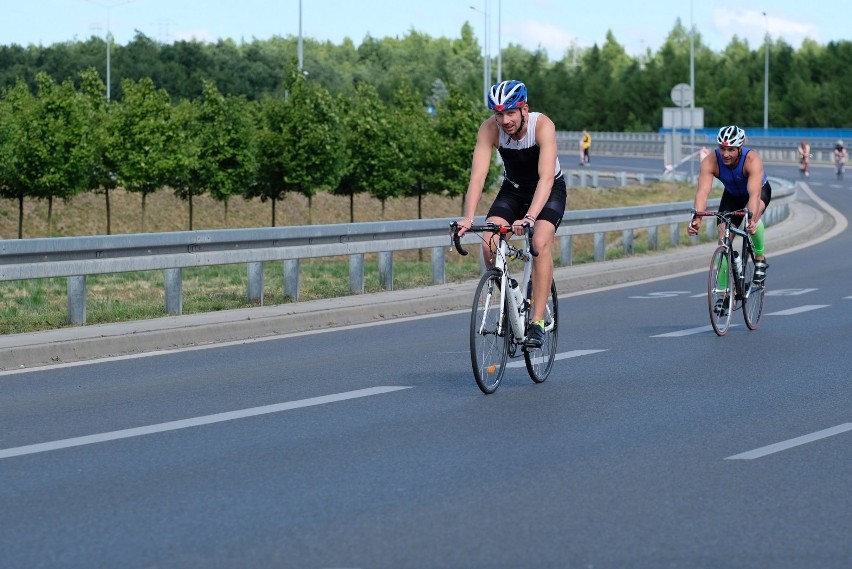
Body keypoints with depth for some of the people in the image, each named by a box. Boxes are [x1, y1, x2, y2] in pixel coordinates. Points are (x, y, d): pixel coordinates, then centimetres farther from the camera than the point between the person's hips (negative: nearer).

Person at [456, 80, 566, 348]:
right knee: (489, 243, -20)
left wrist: (530, 218, -55)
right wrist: (468, 218, -45)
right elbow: (478, 175, -30)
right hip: (512, 189, 3)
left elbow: (546, 177, -41)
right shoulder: (489, 129, -24)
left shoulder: (542, 125, -32)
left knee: (541, 242, -28)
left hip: (549, 190, -3)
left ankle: (537, 321, -23)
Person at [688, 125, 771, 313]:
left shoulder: (752, 160, -39)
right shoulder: (710, 162, -32)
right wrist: (696, 217, -59)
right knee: (723, 239, -9)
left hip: (760, 190, -3)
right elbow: (702, 191, -42)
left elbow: (754, 193, -50)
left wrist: (752, 218, -67)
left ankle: (760, 259, -12)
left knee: (755, 213, -36)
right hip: (732, 194, 3)